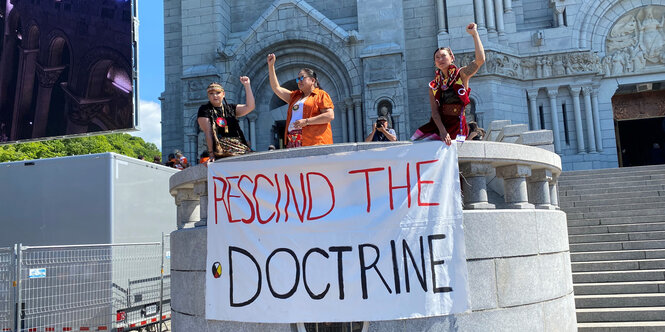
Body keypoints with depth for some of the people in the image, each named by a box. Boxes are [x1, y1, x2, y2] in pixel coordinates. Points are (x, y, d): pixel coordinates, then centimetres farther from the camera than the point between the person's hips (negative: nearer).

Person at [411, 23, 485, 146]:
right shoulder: (434, 86, 6)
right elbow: (434, 111, -4)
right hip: (437, 123, 4)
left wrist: (474, 33, -14)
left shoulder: (461, 74, -2)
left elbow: (480, 59, -19)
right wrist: (442, 130, -22)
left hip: (455, 125, -4)